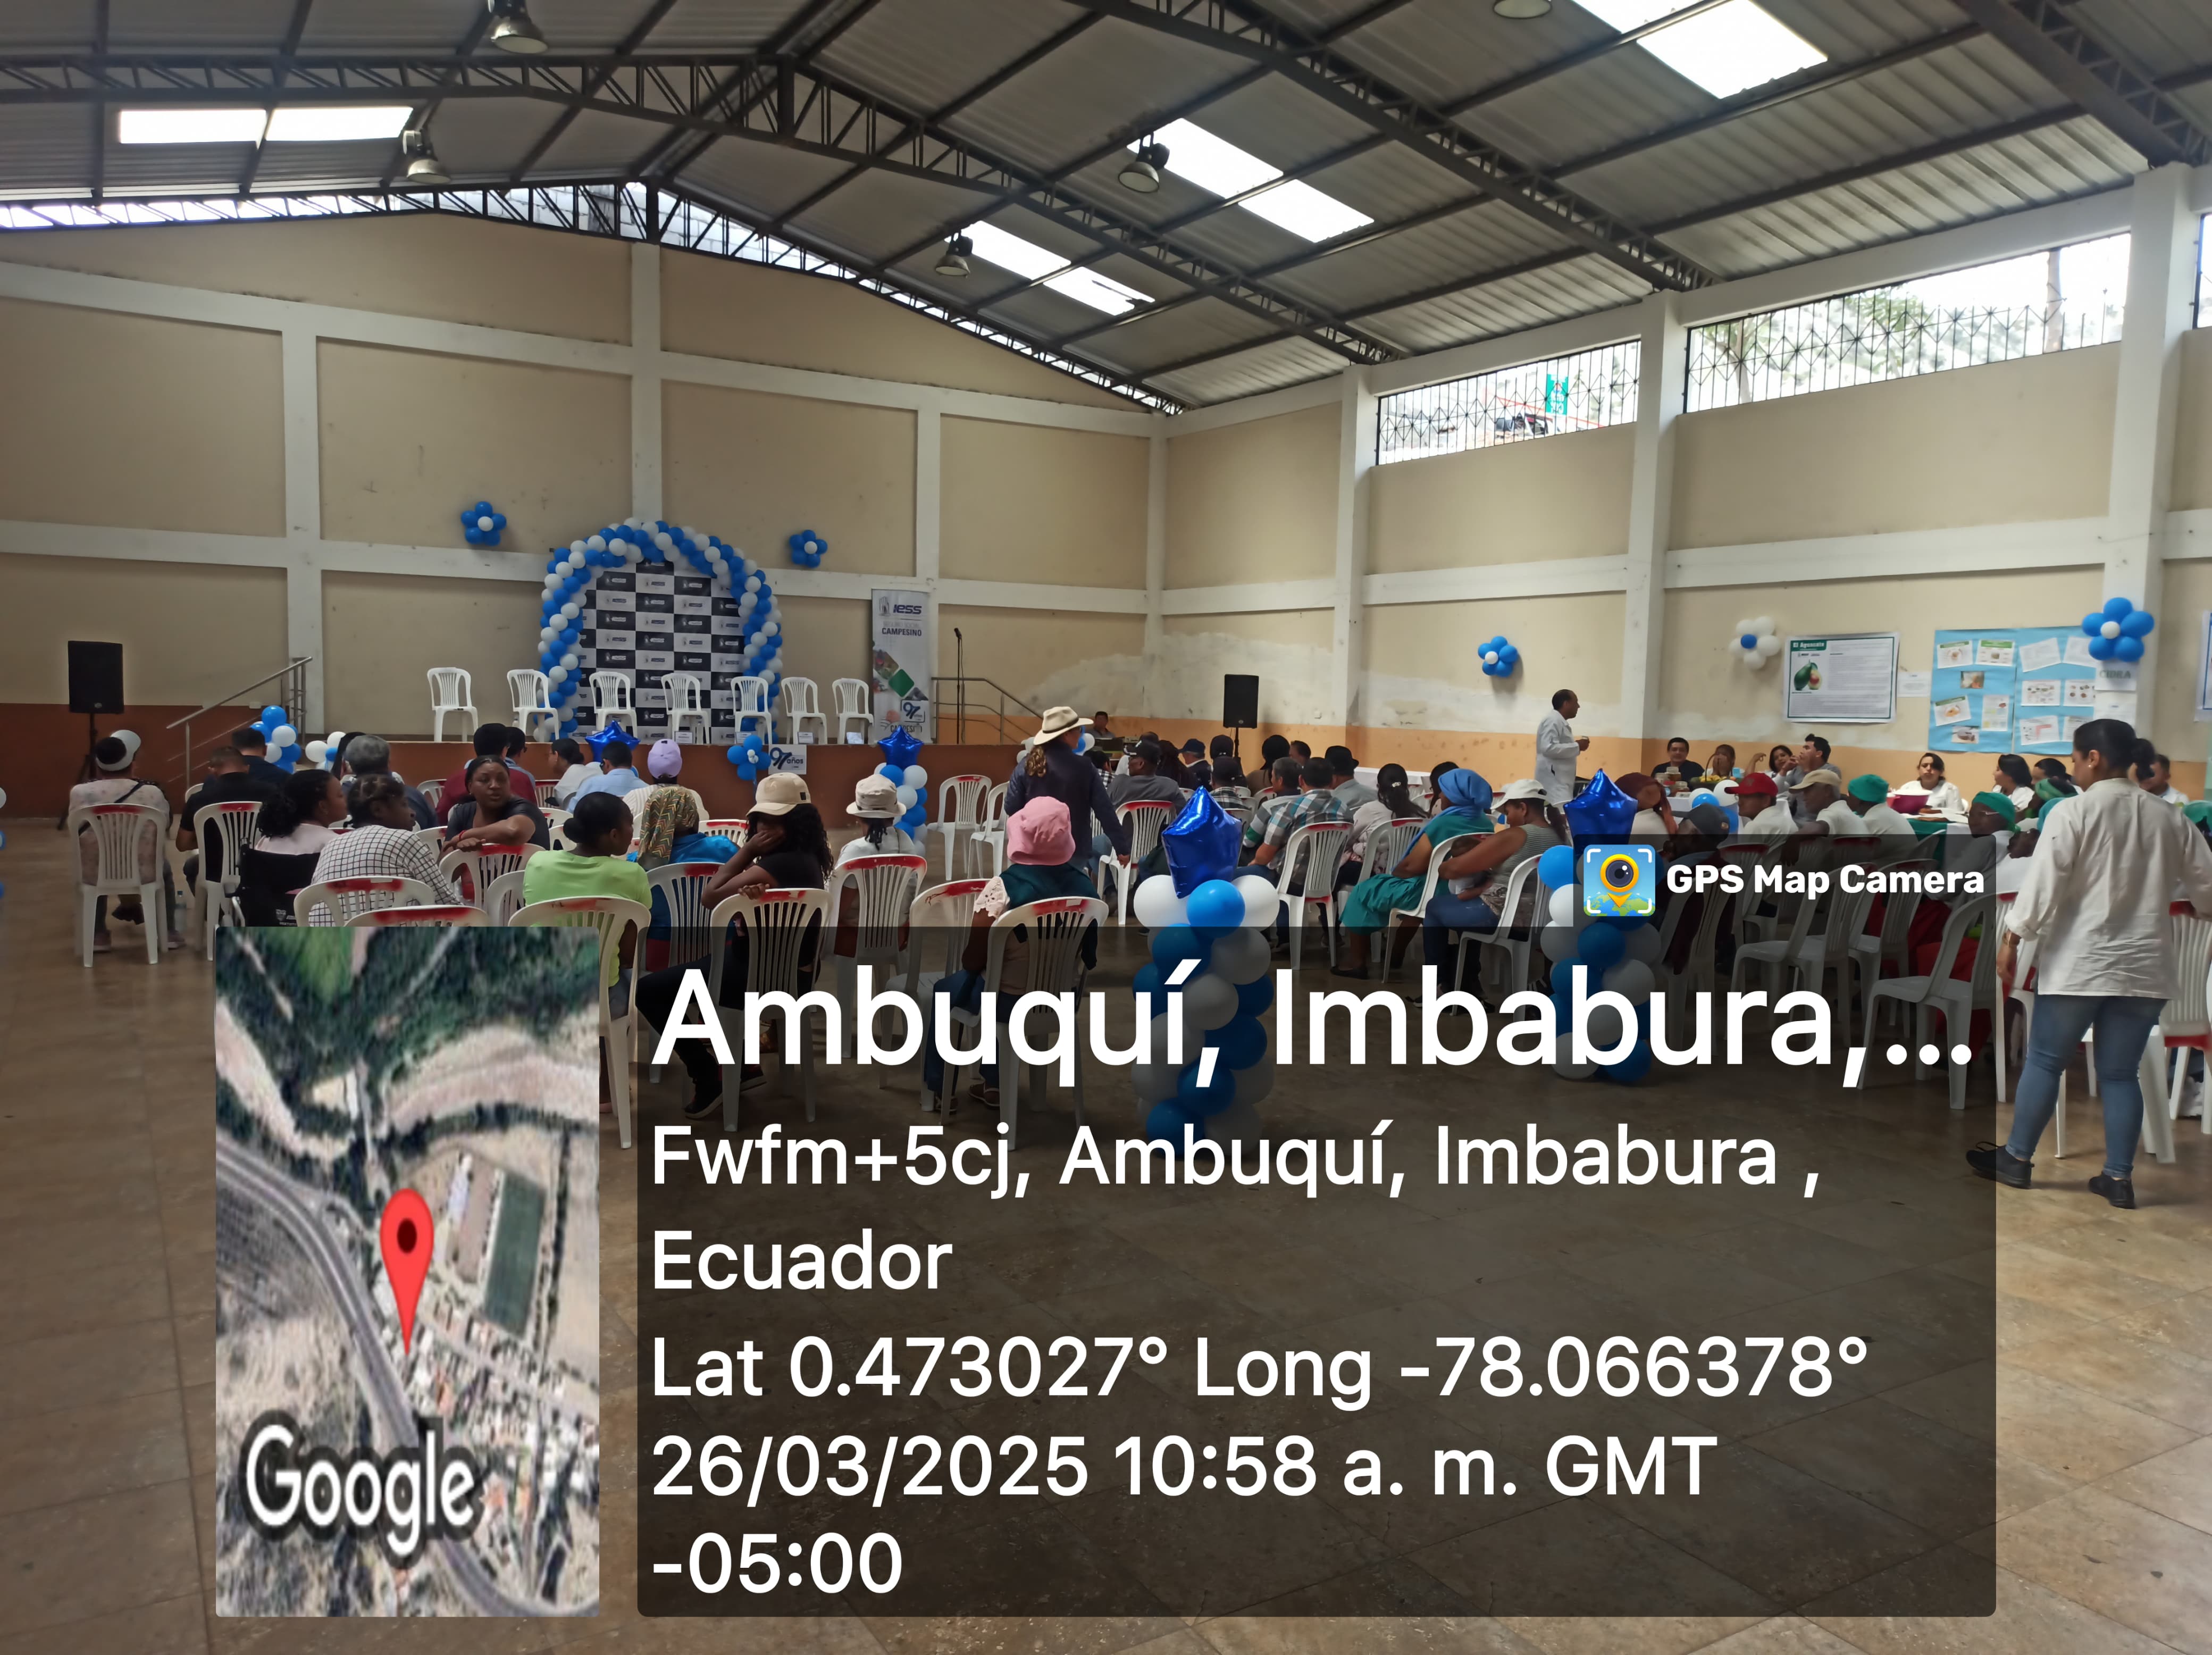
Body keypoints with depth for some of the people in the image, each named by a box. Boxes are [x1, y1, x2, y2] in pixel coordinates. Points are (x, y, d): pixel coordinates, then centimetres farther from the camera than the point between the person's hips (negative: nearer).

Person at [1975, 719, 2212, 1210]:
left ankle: (2017, 1159, 17)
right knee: (2120, 1073, 12)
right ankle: (2119, 1178, 15)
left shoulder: (2074, 812, -11)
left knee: (2045, 1062, 8)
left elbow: (2042, 883, -15)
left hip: (2079, 963, -5)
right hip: (2144, 967, 5)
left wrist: (2011, 939, -7)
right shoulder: (2170, 818, 5)